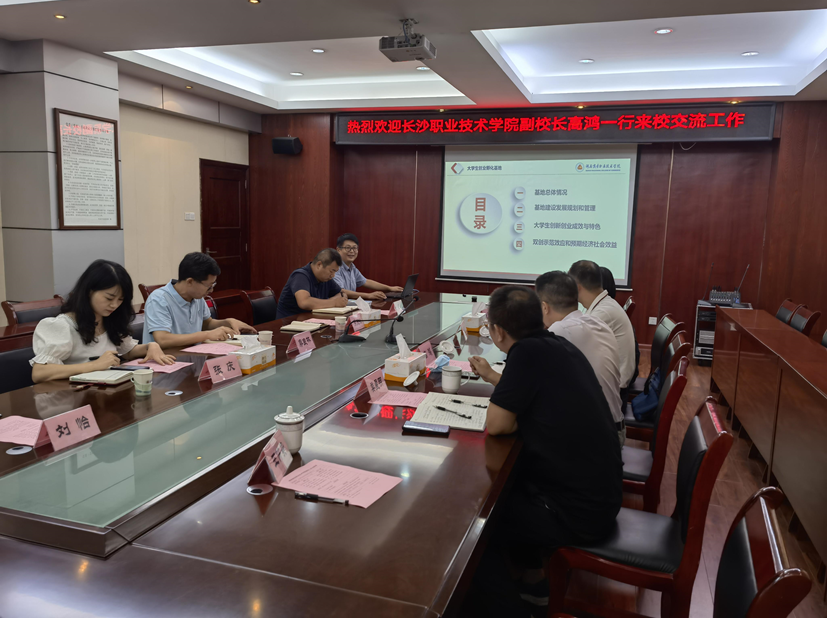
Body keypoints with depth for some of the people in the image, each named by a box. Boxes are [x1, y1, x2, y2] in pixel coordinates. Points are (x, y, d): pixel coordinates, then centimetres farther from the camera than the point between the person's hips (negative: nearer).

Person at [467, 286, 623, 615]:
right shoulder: (558, 345, 2)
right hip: (600, 491, 9)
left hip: (578, 513, -9)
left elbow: (496, 424, -19)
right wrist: (492, 376, 31)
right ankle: (533, 580, 39)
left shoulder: (528, 352, -24)